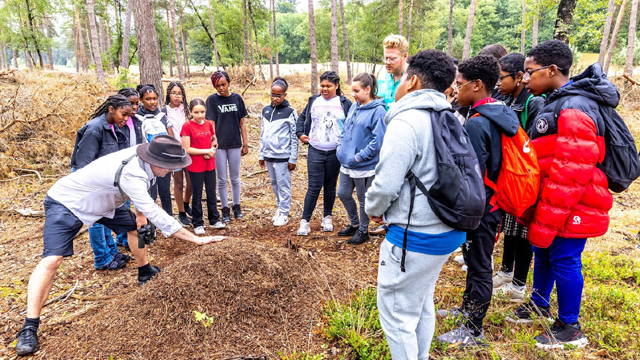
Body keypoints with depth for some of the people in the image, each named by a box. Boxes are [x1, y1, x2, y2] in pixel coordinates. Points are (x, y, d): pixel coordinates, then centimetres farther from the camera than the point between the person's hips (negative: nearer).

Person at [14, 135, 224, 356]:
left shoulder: (142, 157, -16)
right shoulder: (130, 175, -41)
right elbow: (156, 215, -41)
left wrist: (141, 213, 2)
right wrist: (196, 240, -39)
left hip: (101, 201, 9)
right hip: (66, 203, -9)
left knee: (135, 227, 15)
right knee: (52, 260, -19)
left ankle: (145, 271, 35)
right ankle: (29, 328, -11)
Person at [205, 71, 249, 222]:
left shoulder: (237, 98, 3)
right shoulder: (212, 100, -3)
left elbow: (242, 122, 6)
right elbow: (211, 123, -9)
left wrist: (245, 143, 4)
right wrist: (213, 140, -25)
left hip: (235, 144, 1)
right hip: (219, 145, -1)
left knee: (235, 178, 11)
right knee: (222, 179, 7)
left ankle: (236, 206, 27)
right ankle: (225, 209, 19)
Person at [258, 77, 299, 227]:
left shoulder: (290, 112, -7)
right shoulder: (266, 111, 10)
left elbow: (294, 137, -7)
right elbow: (263, 134, 16)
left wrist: (293, 159, -9)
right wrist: (261, 155, 14)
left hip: (283, 155, -6)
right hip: (269, 155, 6)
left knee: (283, 185, 0)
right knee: (274, 184, 14)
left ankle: (284, 214, 11)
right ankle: (280, 208, 29)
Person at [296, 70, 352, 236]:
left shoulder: (345, 103, 2)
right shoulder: (313, 101, 6)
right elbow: (301, 117, 20)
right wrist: (300, 133, 6)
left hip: (335, 152, 0)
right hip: (315, 151, 0)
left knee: (330, 186, 12)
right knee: (314, 187, -3)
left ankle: (327, 217, 27)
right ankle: (305, 221, 4)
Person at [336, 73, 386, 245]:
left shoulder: (377, 111, -17)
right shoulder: (354, 106, 6)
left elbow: (377, 140, -21)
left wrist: (360, 156, -20)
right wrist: (341, 146, 6)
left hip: (364, 165, -8)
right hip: (346, 162, 8)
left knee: (363, 199, 9)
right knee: (343, 194, 17)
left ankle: (363, 231, 30)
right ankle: (354, 224, 39)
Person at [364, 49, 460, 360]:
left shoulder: (406, 121, -19)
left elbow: (386, 184, -23)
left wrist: (374, 208, -1)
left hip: (414, 236, -9)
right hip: (447, 229, 9)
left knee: (397, 314, 6)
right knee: (423, 306, 24)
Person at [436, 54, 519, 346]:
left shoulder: (476, 124, -23)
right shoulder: (502, 115, 7)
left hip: (479, 210, -9)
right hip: (494, 204, 9)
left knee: (479, 267, 4)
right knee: (476, 261, 22)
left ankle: (474, 331, 19)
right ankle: (468, 309, 41)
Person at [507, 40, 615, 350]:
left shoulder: (574, 110, -24)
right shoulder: (556, 102, 10)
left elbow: (569, 175, -27)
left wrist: (545, 223, -22)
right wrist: (536, 213, 16)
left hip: (571, 208, -10)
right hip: (552, 204, 10)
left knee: (564, 260, 3)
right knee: (543, 252, 21)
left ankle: (569, 328, 22)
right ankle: (539, 305, 41)